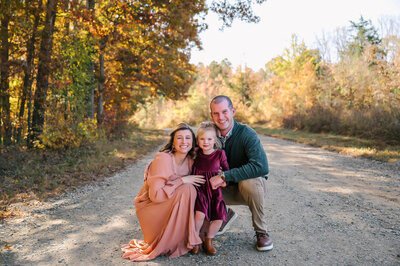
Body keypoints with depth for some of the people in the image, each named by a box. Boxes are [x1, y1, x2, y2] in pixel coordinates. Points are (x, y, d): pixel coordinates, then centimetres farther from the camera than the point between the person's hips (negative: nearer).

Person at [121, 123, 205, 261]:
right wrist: (182, 181, -27)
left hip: (169, 205, 7)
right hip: (150, 206, -7)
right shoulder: (163, 158, -23)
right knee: (186, 189, -26)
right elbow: (155, 195, -27)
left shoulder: (190, 160, -2)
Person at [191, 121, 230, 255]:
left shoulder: (220, 154, -1)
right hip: (199, 189, -1)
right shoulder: (196, 153, 3)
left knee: (219, 217, -13)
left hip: (214, 190, 1)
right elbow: (191, 171, 19)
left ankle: (208, 240, 14)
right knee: (200, 214, -25)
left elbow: (226, 170, 8)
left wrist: (224, 181, -8)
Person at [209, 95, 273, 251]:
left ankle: (261, 232, -14)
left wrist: (224, 176, -36)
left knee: (249, 183, -38)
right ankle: (226, 214, 16)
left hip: (254, 185, -4)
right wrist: (213, 177, -19)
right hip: (228, 188, 5)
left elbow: (260, 166, -36)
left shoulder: (247, 134, -22)